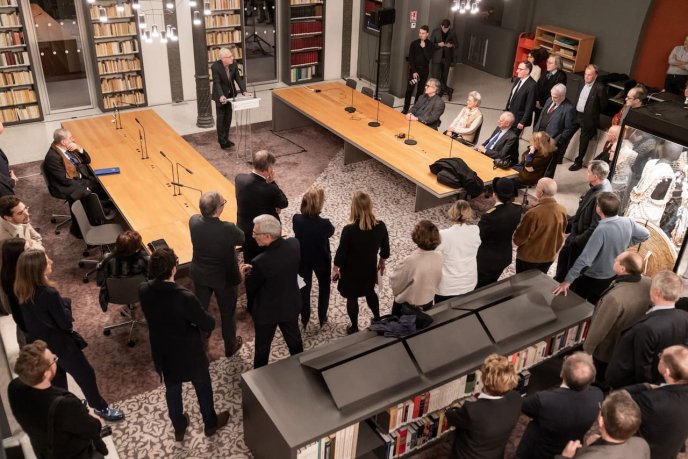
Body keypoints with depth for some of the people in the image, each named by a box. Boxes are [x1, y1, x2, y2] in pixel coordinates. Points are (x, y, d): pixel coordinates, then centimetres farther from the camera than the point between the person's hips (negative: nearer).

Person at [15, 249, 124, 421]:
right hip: (59, 344, -7)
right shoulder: (49, 294, -32)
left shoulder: (22, 291, -8)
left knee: (56, 378, 26)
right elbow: (66, 323, -22)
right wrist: (65, 302, -9)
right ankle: (100, 408, 31)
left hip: (38, 343, 7)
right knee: (85, 374, 13)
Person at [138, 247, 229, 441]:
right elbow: (209, 325, -22)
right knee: (203, 387, 23)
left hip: (163, 354, 5)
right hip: (189, 355, -4)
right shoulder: (185, 298, -36)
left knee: (172, 390, 28)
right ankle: (210, 423, 47)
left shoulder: (144, 290, -20)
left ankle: (179, 428, 51)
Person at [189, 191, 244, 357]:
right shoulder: (228, 229, -34)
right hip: (225, 277, -4)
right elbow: (243, 238, -11)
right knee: (227, 312, 20)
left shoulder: (193, 221, -22)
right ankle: (230, 346, 41)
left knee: (200, 308, 27)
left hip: (200, 275, 4)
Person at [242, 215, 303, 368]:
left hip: (268, 311, -5)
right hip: (291, 305, 5)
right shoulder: (294, 244, -18)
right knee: (294, 338, 29)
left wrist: (249, 272, 3)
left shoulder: (261, 261, -36)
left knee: (262, 346, 21)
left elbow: (250, 287, -18)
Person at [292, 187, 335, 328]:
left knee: (304, 288, 23)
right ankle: (322, 318, 37)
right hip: (321, 260, -2)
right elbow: (331, 232, -9)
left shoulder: (296, 219, -23)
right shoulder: (324, 224, -32)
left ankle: (305, 319, 37)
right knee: (324, 287, 24)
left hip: (302, 259, 2)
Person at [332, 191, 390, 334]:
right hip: (370, 269, 3)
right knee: (370, 292, 31)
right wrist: (382, 262, 16)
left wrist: (335, 269, 0)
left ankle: (354, 328, 38)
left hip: (351, 272, -3)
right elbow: (385, 249, -4)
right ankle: (377, 320, 49)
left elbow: (341, 253, -17)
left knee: (352, 298, 20)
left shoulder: (349, 230, -30)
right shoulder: (381, 226, -20)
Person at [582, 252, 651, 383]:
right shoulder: (648, 283, -20)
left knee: (602, 381, 23)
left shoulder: (615, 298, -41)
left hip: (607, 349, -6)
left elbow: (599, 328, -27)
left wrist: (587, 349, -11)